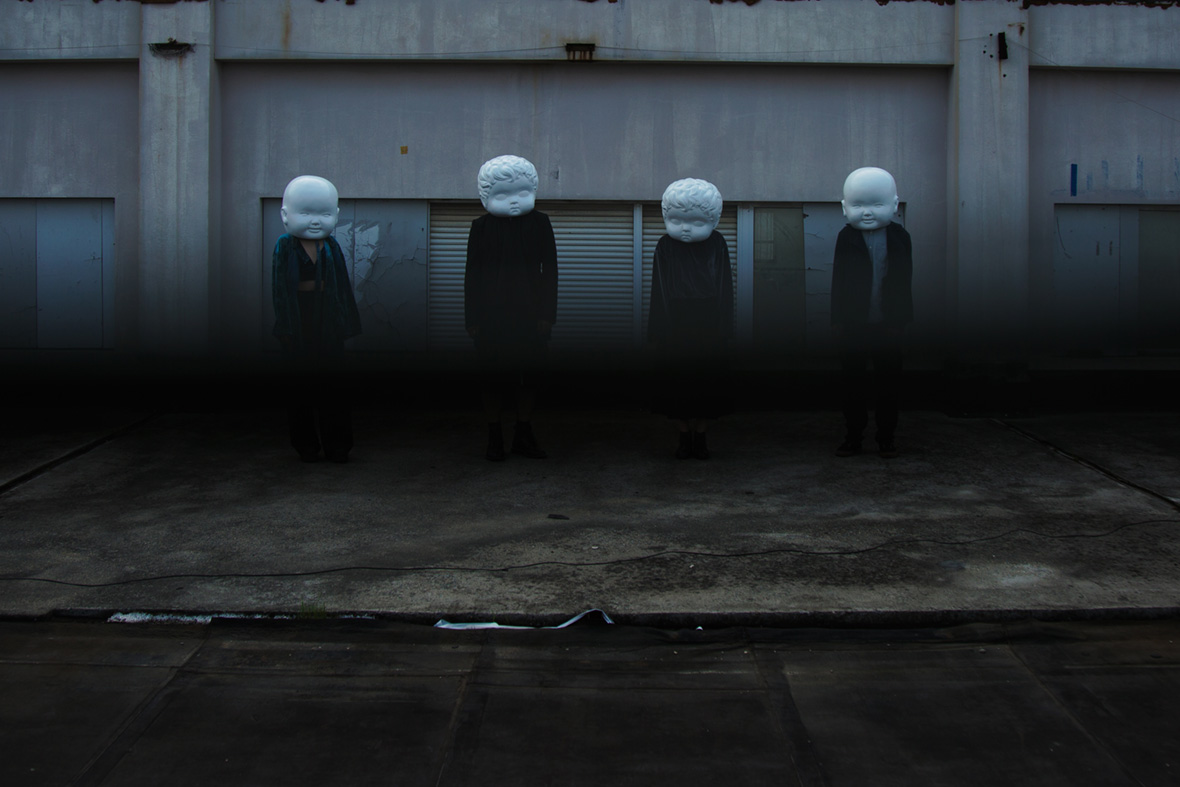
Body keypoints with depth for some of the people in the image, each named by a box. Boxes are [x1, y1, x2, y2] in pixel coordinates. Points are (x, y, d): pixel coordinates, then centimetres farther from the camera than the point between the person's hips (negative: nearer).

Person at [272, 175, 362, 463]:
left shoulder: (331, 248, 6)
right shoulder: (285, 248, -1)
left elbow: (342, 286, 8)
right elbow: (280, 289, -4)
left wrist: (345, 322, 3)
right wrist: (284, 327, -9)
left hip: (327, 324, 2)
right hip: (299, 325, -2)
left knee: (331, 383, 2)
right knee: (302, 383, 3)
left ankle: (336, 444, 6)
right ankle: (306, 444, 11)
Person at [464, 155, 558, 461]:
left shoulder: (539, 223, 4)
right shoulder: (482, 227, 2)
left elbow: (549, 270, 4)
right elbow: (472, 275, 3)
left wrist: (547, 313, -3)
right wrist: (472, 318, -3)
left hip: (530, 315, 1)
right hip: (493, 315, -1)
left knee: (530, 373, 5)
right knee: (494, 377, 1)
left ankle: (524, 435, 17)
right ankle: (494, 438, 12)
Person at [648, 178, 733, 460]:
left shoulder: (717, 244, 2)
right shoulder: (665, 246, 2)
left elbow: (725, 287, 4)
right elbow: (659, 288, 3)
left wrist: (724, 326, -1)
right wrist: (658, 329, -2)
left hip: (707, 324, 0)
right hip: (675, 324, 0)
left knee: (707, 381, 2)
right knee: (675, 382, 1)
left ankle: (701, 436, 13)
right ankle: (684, 436, 12)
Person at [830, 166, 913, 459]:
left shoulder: (899, 236, 3)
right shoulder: (846, 238, 1)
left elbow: (904, 280, 5)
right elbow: (838, 280, 0)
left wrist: (900, 318, -1)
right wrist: (838, 319, -6)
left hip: (886, 324, 1)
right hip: (853, 325, 0)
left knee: (888, 380, 5)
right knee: (853, 380, 5)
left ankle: (886, 437, 15)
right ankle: (853, 436, 13)